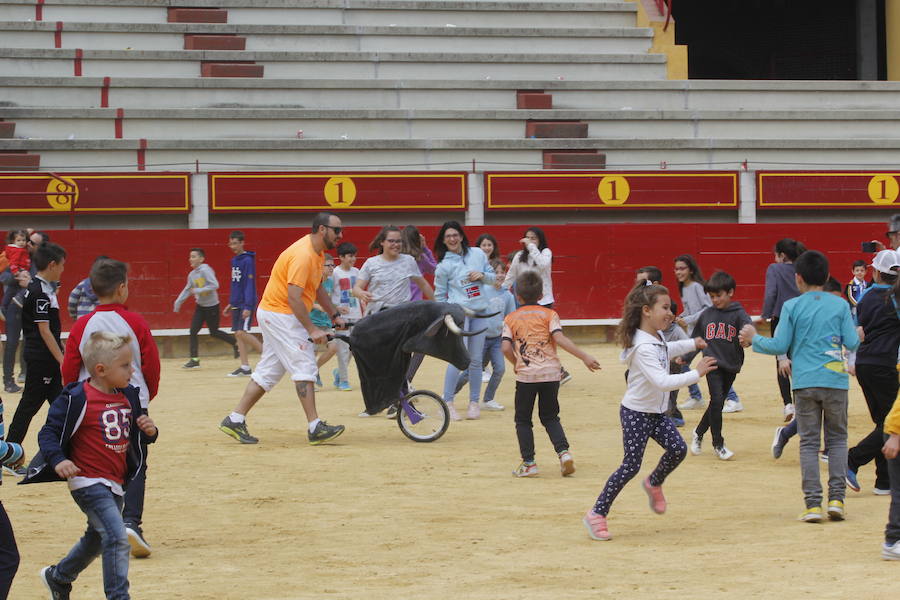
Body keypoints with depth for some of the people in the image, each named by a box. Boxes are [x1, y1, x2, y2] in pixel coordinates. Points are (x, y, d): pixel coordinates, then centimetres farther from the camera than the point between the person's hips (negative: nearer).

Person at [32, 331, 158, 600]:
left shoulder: (127, 396, 6)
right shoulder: (78, 399, -17)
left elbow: (137, 436, 17)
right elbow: (49, 433, -14)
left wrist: (149, 431, -6)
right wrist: (58, 460, -31)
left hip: (116, 483, 9)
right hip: (88, 483, -9)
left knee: (98, 539, 23)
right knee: (116, 537, -19)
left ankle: (58, 577, 45)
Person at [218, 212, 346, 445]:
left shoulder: (317, 252, 10)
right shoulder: (302, 255, -22)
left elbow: (317, 289, 22)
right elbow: (294, 298, -26)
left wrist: (335, 315, 15)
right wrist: (311, 330, -26)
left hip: (274, 315, 10)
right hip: (279, 315, -10)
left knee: (269, 371, 10)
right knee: (304, 367, -12)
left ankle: (235, 421, 13)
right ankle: (315, 428, -13)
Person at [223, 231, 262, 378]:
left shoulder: (248, 260, -12)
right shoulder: (234, 260, 14)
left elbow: (250, 284, -17)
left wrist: (248, 306, -21)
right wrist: (231, 303, 21)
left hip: (246, 303, -8)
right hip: (236, 303, 8)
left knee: (242, 332, -17)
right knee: (237, 334, 4)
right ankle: (245, 367, 7)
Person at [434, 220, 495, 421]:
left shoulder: (477, 254, 8)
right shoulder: (443, 265, -2)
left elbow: (492, 277, 16)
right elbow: (440, 295, 4)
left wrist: (482, 275, -5)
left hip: (479, 312, 4)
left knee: (476, 360, 6)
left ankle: (474, 402, 15)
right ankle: (448, 403, -9)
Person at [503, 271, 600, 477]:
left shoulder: (511, 318, 6)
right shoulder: (549, 314, 5)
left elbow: (506, 348, -3)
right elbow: (560, 339, -10)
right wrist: (584, 357, -11)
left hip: (526, 374, -1)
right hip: (551, 372, 1)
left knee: (523, 419, 11)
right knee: (550, 417, 16)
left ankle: (528, 463, 5)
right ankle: (563, 452, -3)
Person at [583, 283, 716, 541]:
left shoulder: (656, 338, 4)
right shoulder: (643, 348, -28)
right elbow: (662, 382, -38)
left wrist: (692, 344, 24)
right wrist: (696, 373, -37)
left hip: (656, 412, 9)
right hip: (636, 413, -9)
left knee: (678, 449, -1)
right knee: (631, 465, -6)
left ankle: (654, 484, 28)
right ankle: (596, 514, 4)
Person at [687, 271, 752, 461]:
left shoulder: (738, 314, -3)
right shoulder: (706, 315, 6)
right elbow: (695, 338, 18)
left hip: (731, 365, 0)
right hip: (713, 363, 0)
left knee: (717, 404, 9)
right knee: (717, 400, -12)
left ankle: (699, 433, 32)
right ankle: (718, 444, -1)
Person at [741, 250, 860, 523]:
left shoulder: (792, 306, -1)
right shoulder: (840, 305, 2)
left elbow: (779, 346, -2)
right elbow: (852, 343, 1)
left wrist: (753, 339, 15)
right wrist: (859, 336, 25)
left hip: (805, 383, -1)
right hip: (835, 381, 1)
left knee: (809, 443, 4)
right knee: (837, 439, 13)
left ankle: (813, 503, -4)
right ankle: (837, 498, 2)